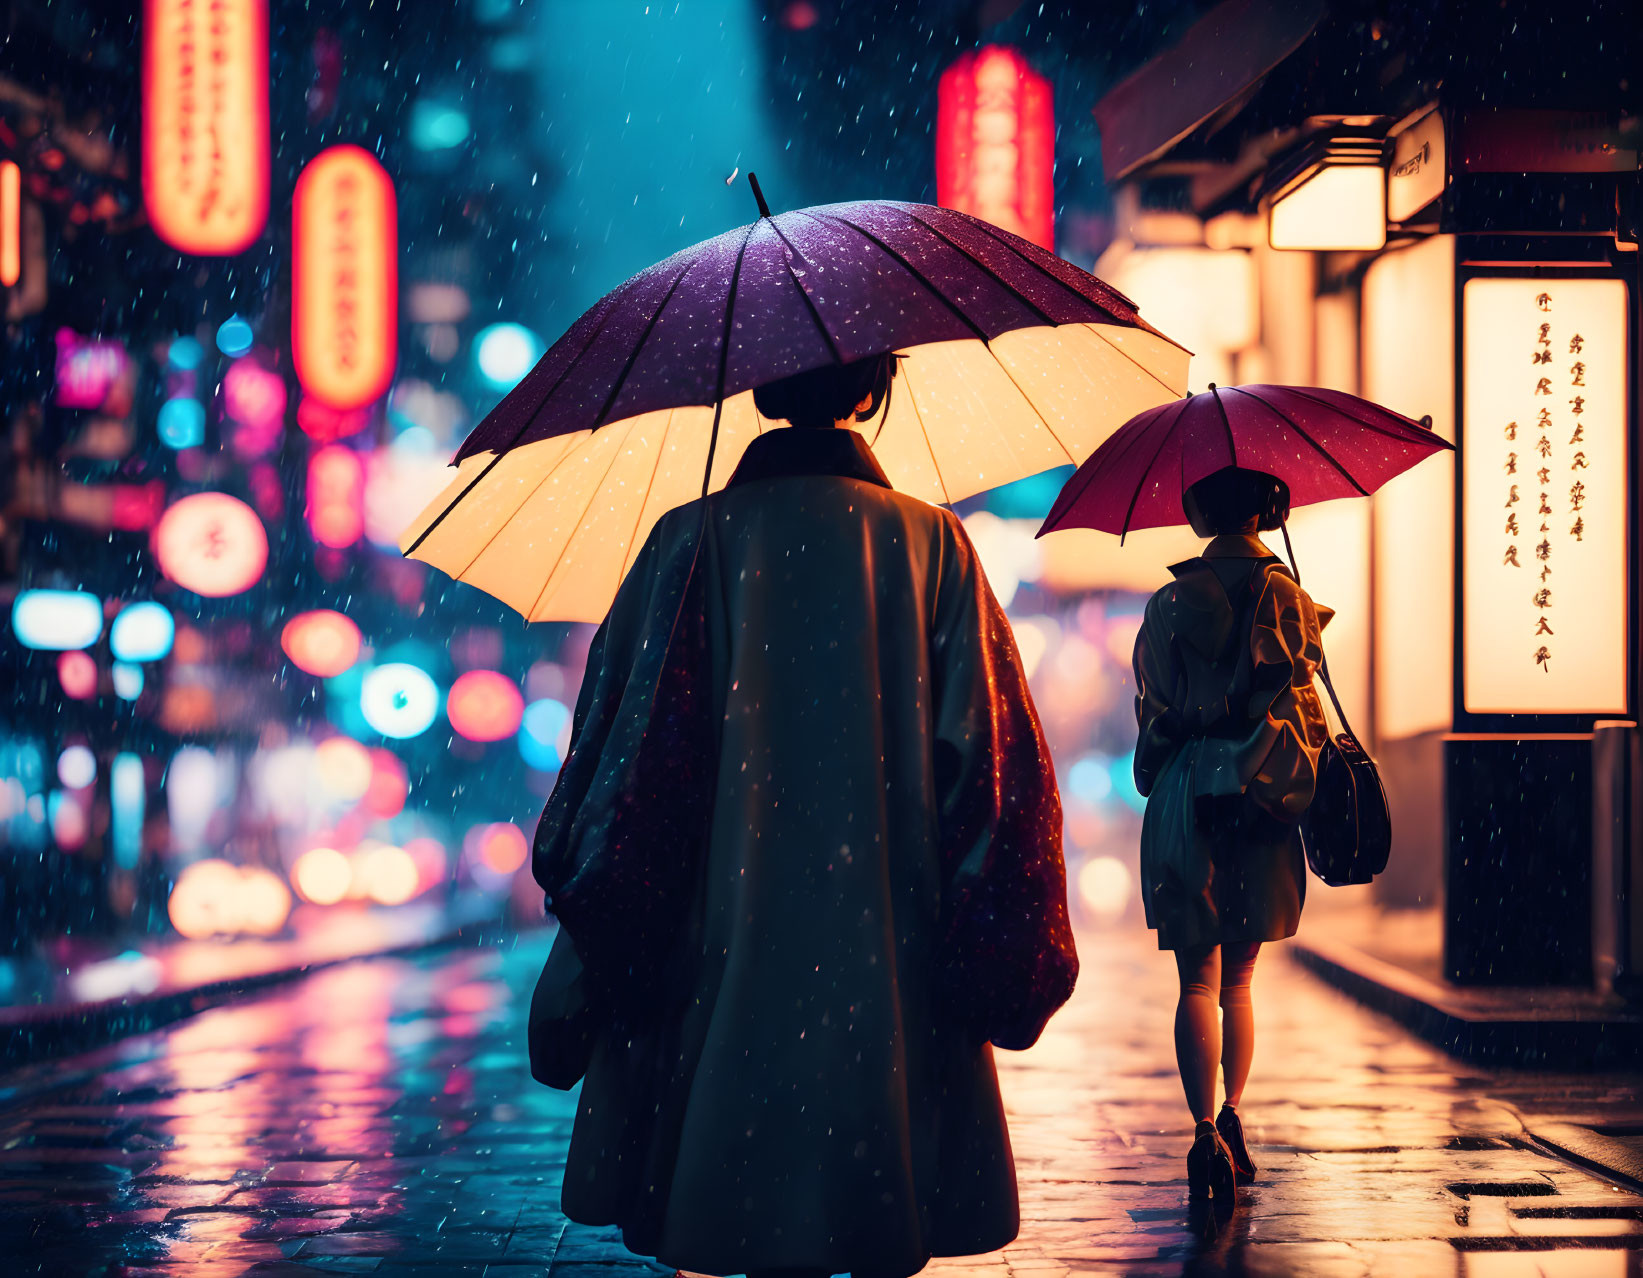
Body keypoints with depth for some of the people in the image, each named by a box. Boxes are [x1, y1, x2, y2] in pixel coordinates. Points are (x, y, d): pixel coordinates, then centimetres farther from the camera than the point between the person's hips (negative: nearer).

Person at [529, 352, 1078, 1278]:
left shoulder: (694, 543, -1)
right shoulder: (931, 544, 2)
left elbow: (626, 745, -4)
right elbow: (990, 759, -1)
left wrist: (591, 964, 2)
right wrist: (998, 962, 5)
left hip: (734, 949, -1)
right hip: (898, 959, 1)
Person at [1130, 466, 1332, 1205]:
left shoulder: (1171, 604, 1)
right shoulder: (1289, 599, 1)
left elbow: (1153, 710, 4)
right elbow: (1307, 710, -1)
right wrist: (1302, 782, 13)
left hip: (1186, 799, -1)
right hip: (1263, 805, 1)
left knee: (1199, 979, -2)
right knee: (1239, 978, 16)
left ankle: (1207, 1132, -17)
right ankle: (1233, 1123, 17)